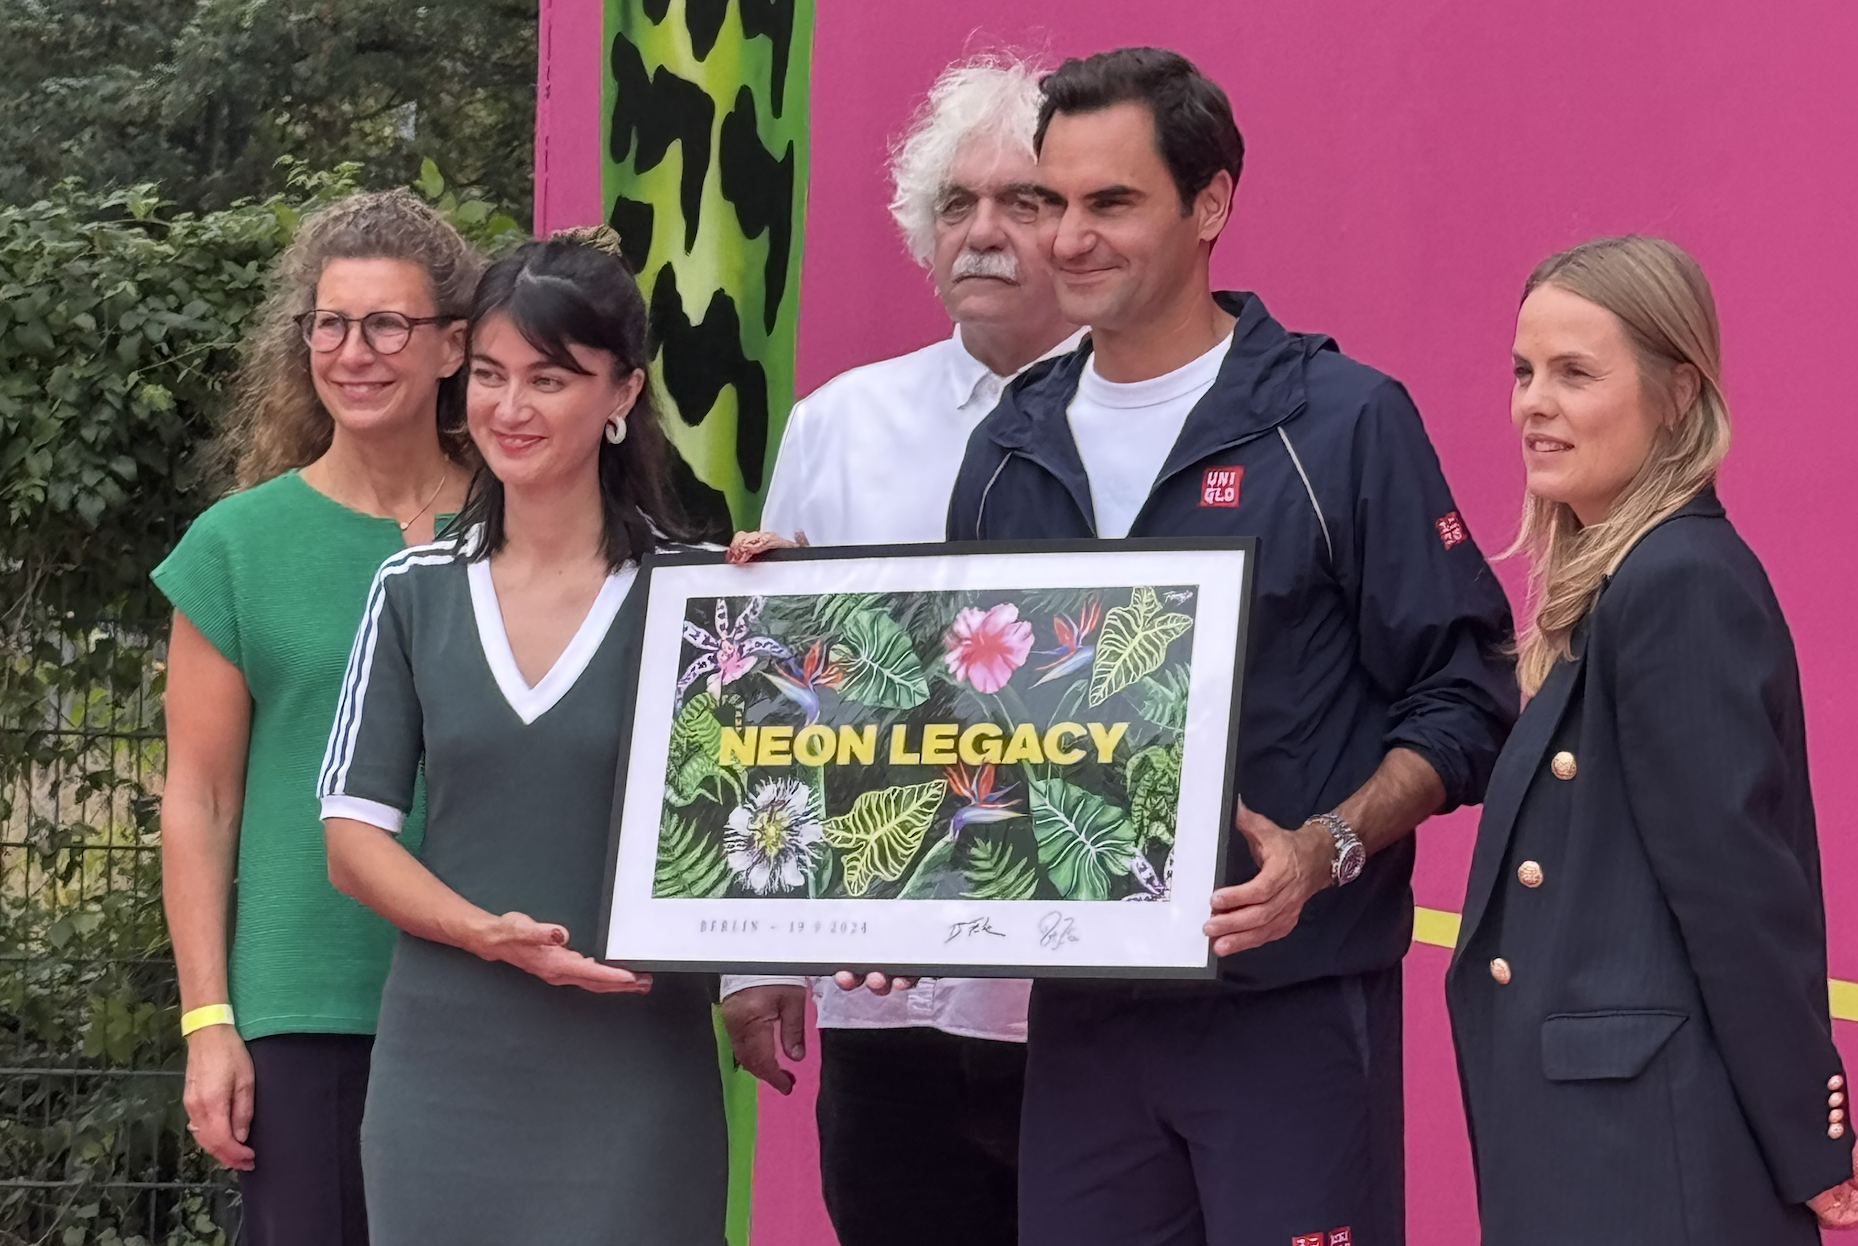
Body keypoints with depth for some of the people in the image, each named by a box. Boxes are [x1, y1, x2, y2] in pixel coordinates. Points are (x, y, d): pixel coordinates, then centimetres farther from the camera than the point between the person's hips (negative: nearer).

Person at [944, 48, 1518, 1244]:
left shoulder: (1344, 421, -4)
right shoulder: (1013, 450, 11)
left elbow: (1463, 698, -6)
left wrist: (1325, 851, -21)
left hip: (1293, 1000, -5)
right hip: (1081, 1001, 5)